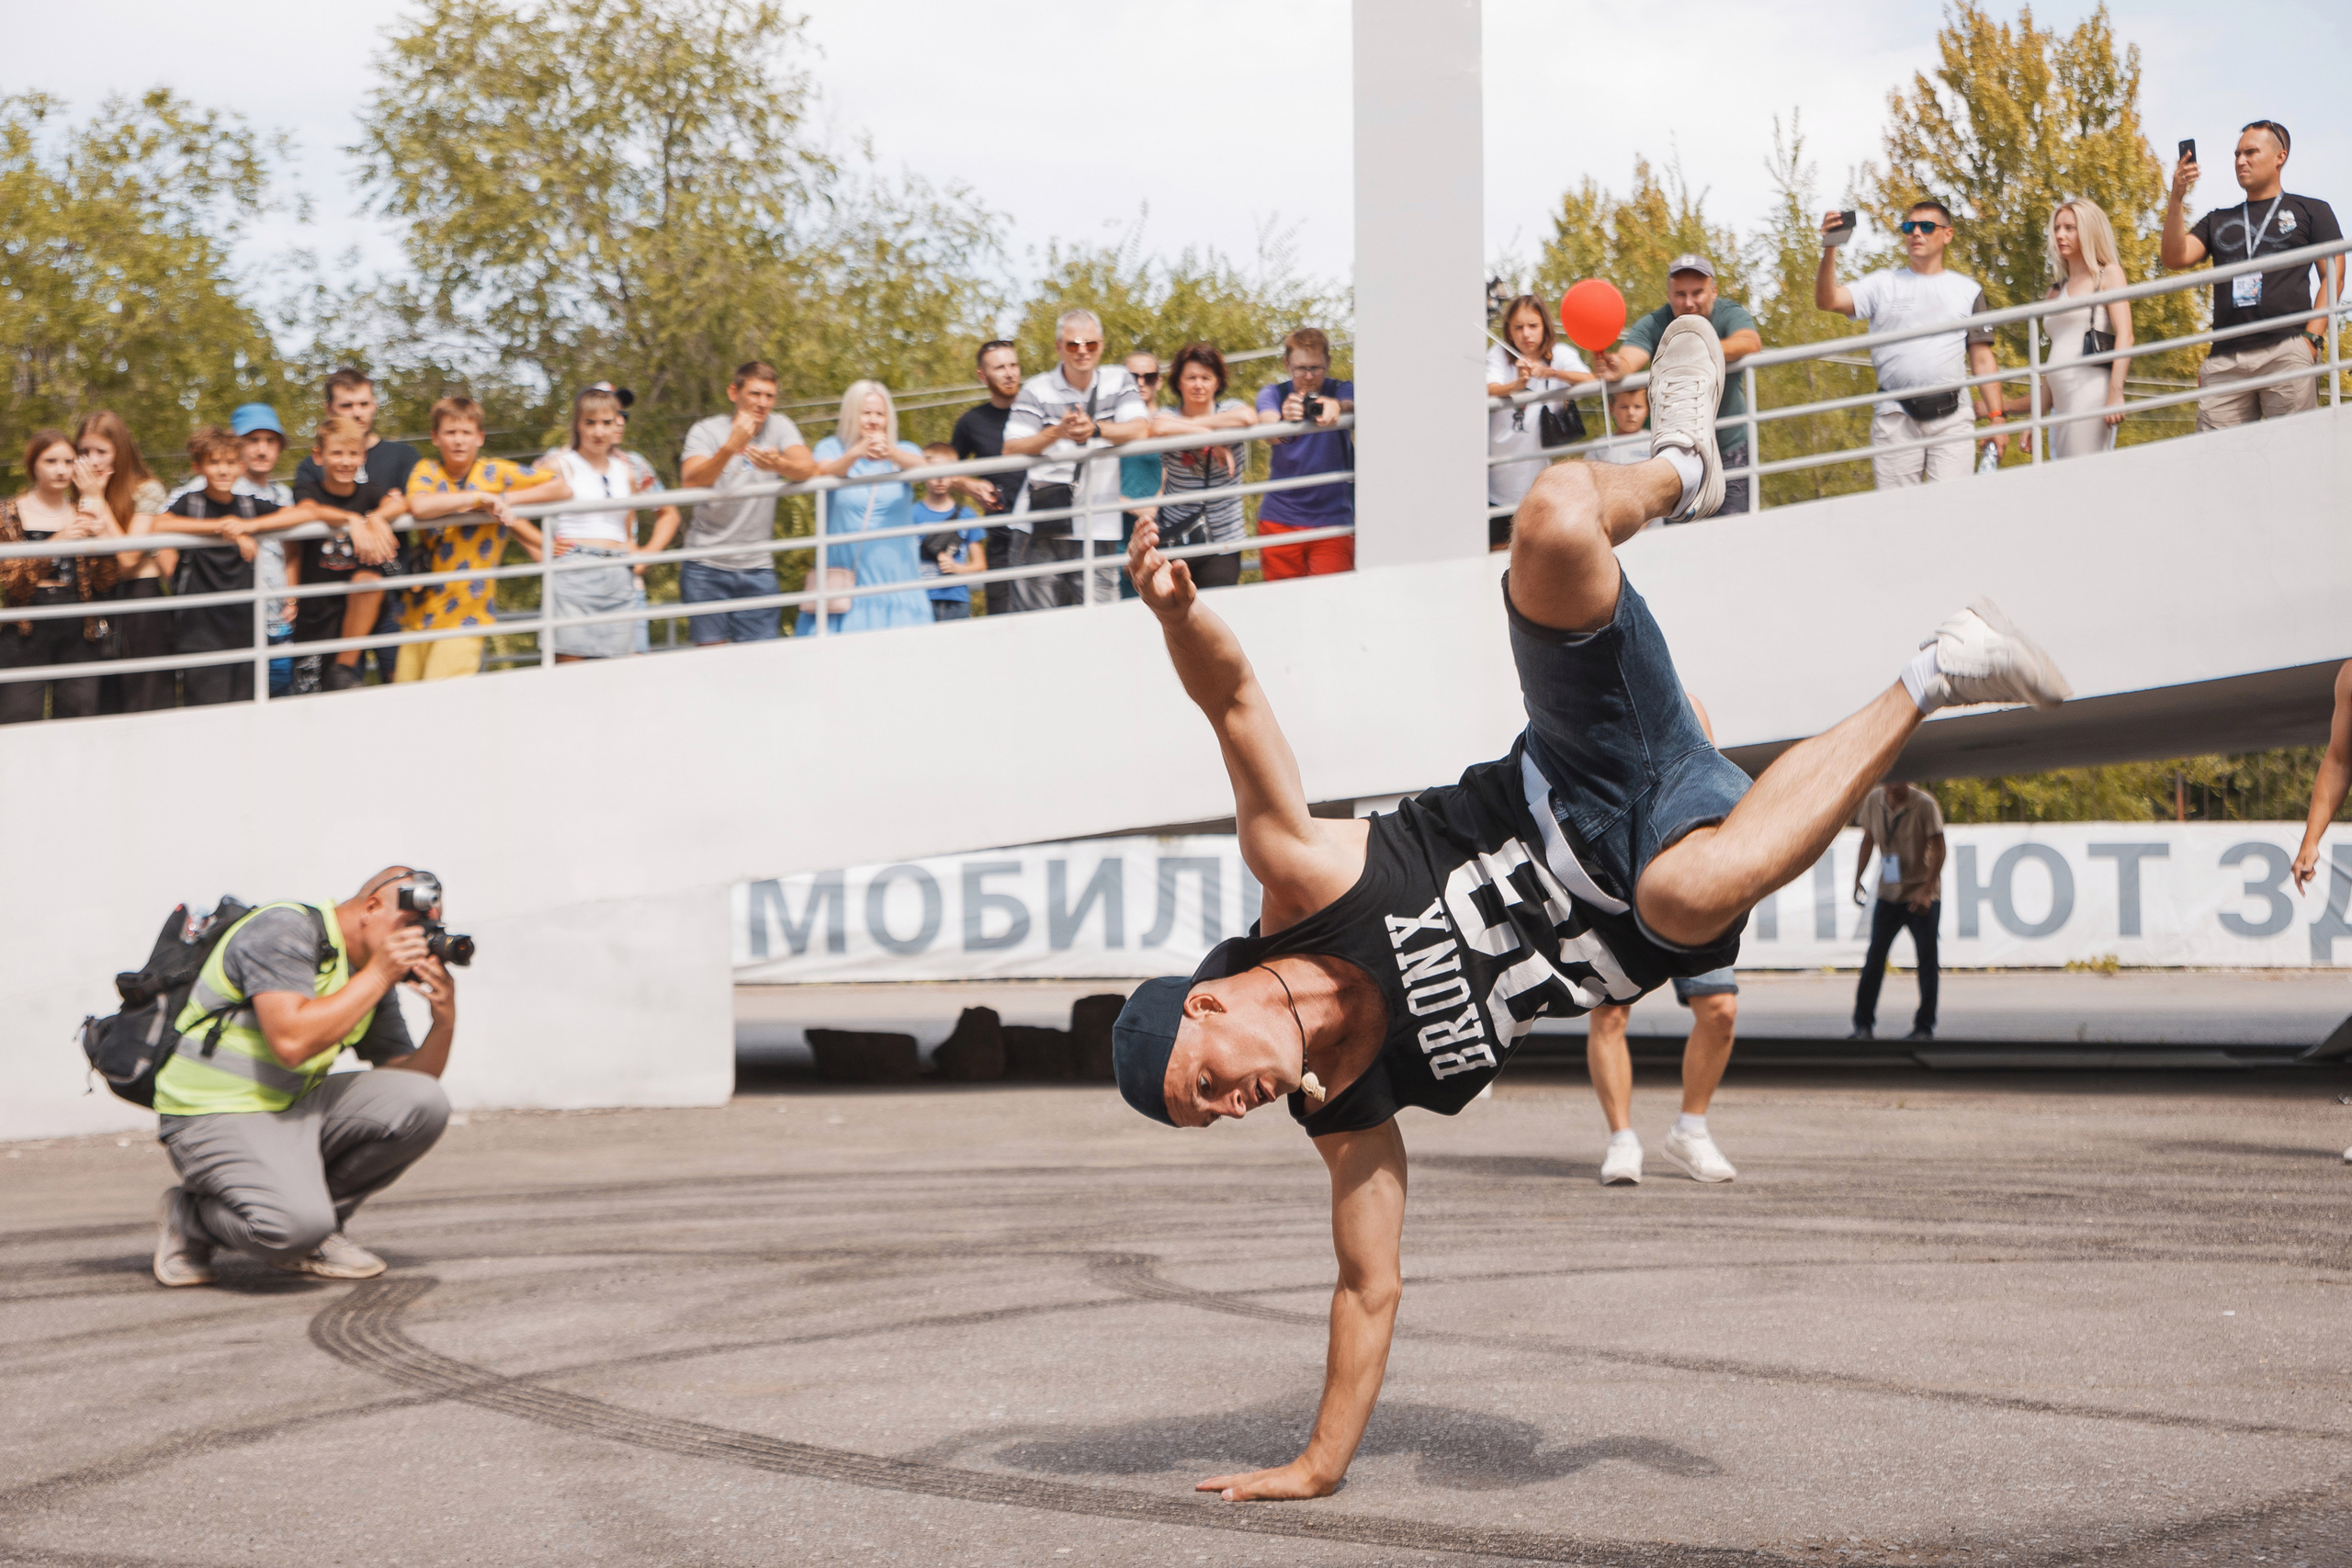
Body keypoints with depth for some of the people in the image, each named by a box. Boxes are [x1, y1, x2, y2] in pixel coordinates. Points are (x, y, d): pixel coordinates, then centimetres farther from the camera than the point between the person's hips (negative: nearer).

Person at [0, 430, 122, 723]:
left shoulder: (84, 513, 13)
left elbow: (105, 580, 5)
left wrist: (101, 534, -12)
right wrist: (57, 541, -17)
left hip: (79, 631, 3)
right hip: (27, 631, -3)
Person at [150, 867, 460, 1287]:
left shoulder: (372, 979, 10)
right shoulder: (284, 929, -14)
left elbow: (410, 1087, 8)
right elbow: (292, 1042, -29)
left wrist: (444, 1021, -10)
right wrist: (378, 976, -22)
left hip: (295, 1108, 8)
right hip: (216, 1118, -8)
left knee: (424, 1103, -12)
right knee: (297, 1224, -32)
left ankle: (314, 1236, 2)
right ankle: (189, 1217, 2)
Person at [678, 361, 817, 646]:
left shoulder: (780, 427, 3)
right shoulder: (706, 431, -4)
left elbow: (808, 468, -15)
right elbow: (691, 483, -21)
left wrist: (778, 464, -39)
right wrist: (730, 448, -37)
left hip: (757, 567, 2)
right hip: (706, 566, -2)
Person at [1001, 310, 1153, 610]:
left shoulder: (1118, 381, 10)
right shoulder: (1036, 390, 5)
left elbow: (1140, 430, -5)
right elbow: (1011, 450, -4)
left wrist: (1095, 428, -21)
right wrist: (1057, 432, -20)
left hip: (1096, 529, 1)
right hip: (1040, 527, 0)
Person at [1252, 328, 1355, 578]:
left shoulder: (1341, 390, 0)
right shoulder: (1272, 394, 1)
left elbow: (1351, 405, -24)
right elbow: (1268, 422, -21)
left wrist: (1336, 406, -50)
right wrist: (1285, 419, -46)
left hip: (1333, 519, -1)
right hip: (1279, 519, 1)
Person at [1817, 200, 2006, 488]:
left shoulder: (1967, 290, 15)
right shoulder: (1883, 284, 12)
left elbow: (1982, 359, 12)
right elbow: (1827, 300, -3)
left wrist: (1996, 417, 3)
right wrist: (1829, 250, -17)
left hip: (1952, 418, 0)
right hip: (1895, 418, 0)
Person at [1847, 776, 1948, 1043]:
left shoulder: (1925, 805, -13)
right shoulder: (1873, 801, -1)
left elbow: (1938, 850, -13)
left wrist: (1926, 891, -21)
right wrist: (1858, 879, 2)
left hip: (1922, 895, -3)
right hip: (1888, 893, 3)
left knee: (1926, 961, -1)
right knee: (1874, 958, -1)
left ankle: (1924, 1026, 7)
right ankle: (1863, 1025, 4)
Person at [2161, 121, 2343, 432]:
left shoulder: (2311, 211, 17)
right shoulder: (2218, 220, 27)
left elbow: (2333, 277, 7)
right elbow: (2174, 258, 13)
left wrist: (2312, 338, -7)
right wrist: (2176, 200, 1)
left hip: (2286, 349, -3)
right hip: (2225, 359, 3)